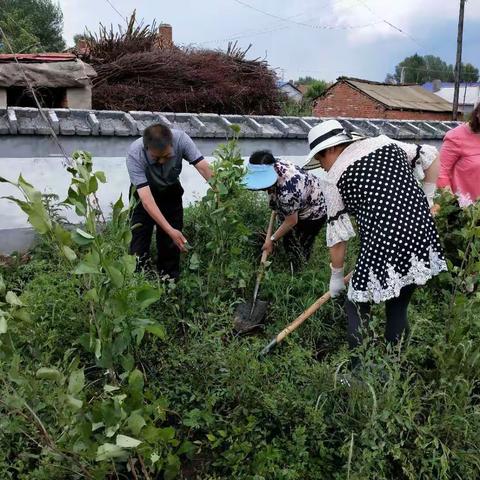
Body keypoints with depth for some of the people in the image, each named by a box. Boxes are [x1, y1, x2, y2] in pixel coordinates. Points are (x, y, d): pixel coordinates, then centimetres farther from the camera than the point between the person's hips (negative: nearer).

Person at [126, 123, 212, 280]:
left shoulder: (180, 139, -32)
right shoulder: (134, 154, -37)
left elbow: (203, 167, -31)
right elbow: (146, 198, -41)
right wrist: (170, 230, -48)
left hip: (171, 191, 2)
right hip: (145, 192, -2)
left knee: (172, 242, 1)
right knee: (140, 238, -9)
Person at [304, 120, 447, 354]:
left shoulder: (333, 178, 1)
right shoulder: (385, 142, 13)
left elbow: (337, 235, 4)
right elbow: (431, 156, 16)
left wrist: (336, 276, 15)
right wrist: (425, 201, 20)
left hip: (383, 249, -6)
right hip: (422, 237, 6)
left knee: (357, 306, 13)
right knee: (399, 308, 19)